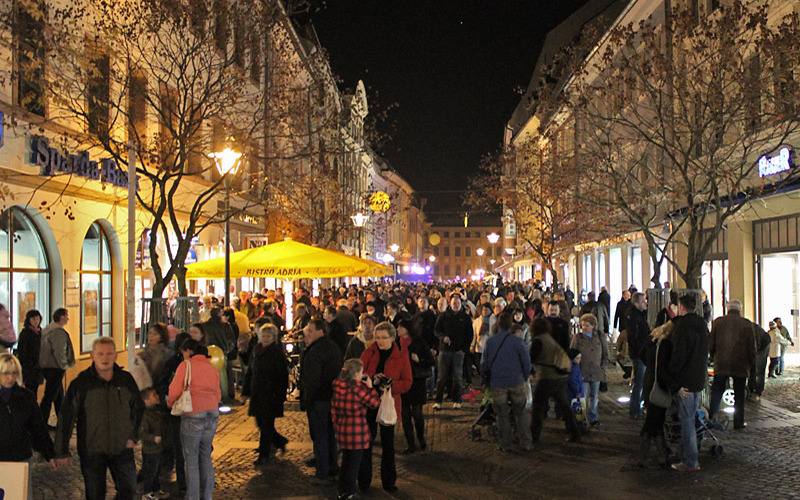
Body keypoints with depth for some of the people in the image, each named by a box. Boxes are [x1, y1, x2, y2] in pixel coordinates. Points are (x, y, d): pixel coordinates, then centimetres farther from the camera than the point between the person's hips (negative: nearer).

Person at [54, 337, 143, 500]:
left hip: (122, 449, 2)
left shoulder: (126, 380, -1)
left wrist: (133, 436, 8)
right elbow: (65, 418, -6)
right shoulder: (80, 383, -9)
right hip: (92, 452, -2)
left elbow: (138, 408, 14)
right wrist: (62, 452, -6)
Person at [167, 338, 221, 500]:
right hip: (212, 415, 6)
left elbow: (175, 391, -8)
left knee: (191, 458, 3)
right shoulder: (212, 369, 14)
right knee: (205, 456, 16)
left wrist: (170, 404, 10)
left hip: (193, 415, -6)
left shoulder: (186, 365, -2)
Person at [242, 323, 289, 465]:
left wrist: (280, 395, -14)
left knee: (266, 424, -3)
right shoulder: (255, 351, 10)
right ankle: (280, 442, 32)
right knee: (260, 423, 11)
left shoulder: (277, 353, -7)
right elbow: (249, 372, 17)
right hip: (257, 394, 6)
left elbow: (283, 376, -9)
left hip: (271, 394, -6)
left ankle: (264, 454, 6)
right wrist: (246, 391, 12)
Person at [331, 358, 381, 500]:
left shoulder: (338, 387, 2)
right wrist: (370, 387, -1)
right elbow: (375, 403, -12)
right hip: (357, 432, -7)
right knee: (354, 463, 5)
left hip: (342, 429, 7)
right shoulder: (358, 388, -18)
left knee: (345, 461, 20)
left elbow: (334, 408, 10)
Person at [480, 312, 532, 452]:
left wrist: (486, 379, 17)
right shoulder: (517, 341, -9)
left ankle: (505, 444, 14)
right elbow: (527, 362, -6)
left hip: (497, 384, 1)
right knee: (521, 413, 11)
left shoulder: (490, 342, -2)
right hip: (516, 382, -1)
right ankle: (525, 443, 13)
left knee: (502, 415, 10)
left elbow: (484, 363, 3)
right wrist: (524, 378, 10)